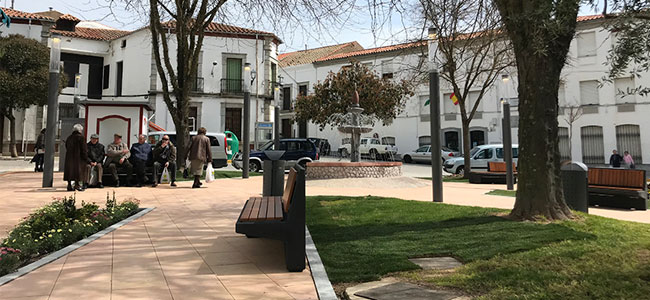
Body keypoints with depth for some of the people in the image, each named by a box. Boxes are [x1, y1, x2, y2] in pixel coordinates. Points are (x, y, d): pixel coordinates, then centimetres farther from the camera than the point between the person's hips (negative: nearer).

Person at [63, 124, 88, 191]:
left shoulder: (69, 138, 12)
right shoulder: (81, 137, -8)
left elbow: (67, 148, 16)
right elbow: (84, 149, -12)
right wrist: (85, 157, -7)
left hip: (69, 157, 6)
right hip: (78, 157, -6)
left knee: (70, 170, 8)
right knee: (79, 170, -1)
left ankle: (70, 186, 7)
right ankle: (78, 185, -6)